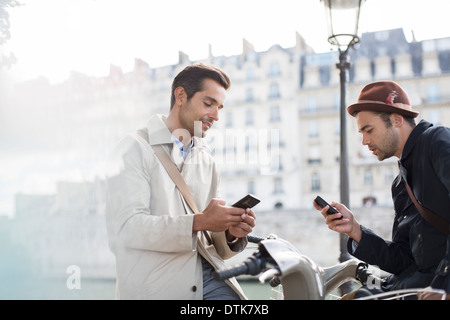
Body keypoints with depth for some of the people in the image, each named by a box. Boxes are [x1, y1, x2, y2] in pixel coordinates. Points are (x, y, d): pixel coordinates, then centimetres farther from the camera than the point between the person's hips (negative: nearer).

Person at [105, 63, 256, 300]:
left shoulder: (207, 162, 14)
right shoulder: (136, 148, -2)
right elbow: (126, 227, -16)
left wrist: (230, 232, -7)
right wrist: (198, 222, -24)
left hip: (207, 279, 4)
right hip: (155, 286, -4)